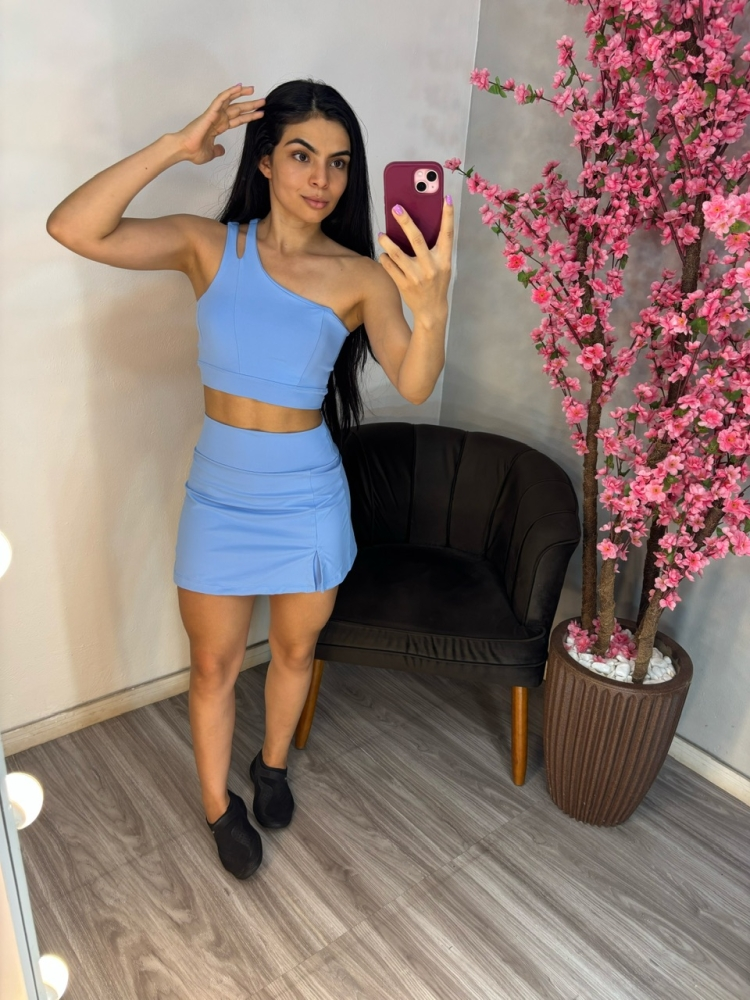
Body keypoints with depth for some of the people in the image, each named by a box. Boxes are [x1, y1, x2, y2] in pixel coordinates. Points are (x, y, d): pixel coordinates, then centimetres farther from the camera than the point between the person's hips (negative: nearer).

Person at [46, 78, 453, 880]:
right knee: (214, 666, 16)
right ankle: (218, 806, 42)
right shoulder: (208, 245, -7)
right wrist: (177, 146, -21)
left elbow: (414, 385, -24)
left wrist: (432, 308, -44)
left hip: (309, 502, 0)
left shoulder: (360, 275, -10)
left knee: (294, 651, 21)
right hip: (219, 498, 0)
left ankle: (273, 765, 52)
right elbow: (72, 229, -19)